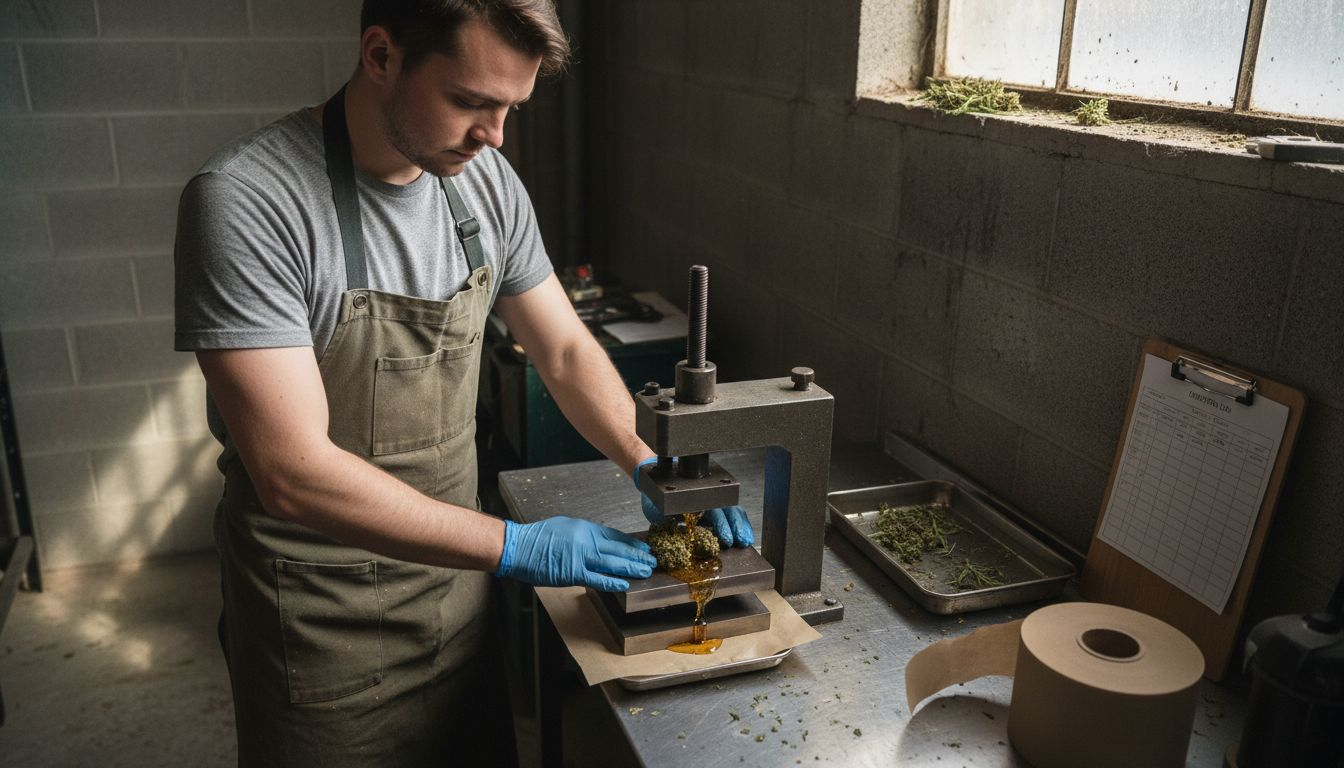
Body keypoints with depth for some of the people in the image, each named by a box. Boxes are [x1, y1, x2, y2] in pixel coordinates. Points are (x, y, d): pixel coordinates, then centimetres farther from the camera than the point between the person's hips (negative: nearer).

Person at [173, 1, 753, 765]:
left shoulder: (486, 182, -5)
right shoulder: (245, 203, -23)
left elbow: (566, 349, 5)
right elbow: (294, 473, -27)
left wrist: (648, 466, -11)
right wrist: (516, 545, -26)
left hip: (456, 580, 6)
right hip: (323, 626, -5)